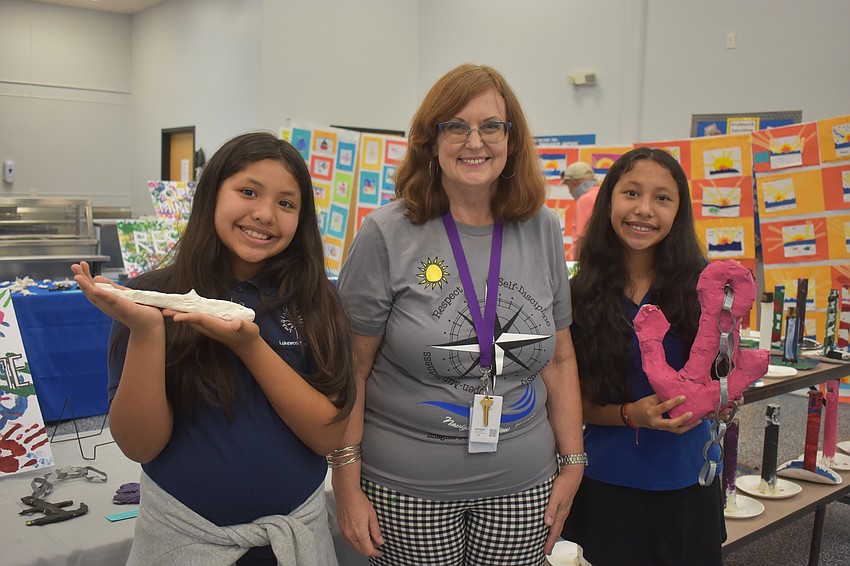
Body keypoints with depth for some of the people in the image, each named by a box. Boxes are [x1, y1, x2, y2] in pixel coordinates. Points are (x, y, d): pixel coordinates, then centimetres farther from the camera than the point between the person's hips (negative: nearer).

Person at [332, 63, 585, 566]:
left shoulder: (543, 231, 2)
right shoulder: (387, 235, -9)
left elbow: (560, 359, 8)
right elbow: (352, 368, -7)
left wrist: (573, 463, 7)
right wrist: (347, 486, -8)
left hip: (522, 486, 3)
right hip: (407, 487, -3)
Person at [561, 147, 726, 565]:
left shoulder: (699, 287, -9)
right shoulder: (581, 294, -10)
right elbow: (574, 401, -3)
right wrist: (630, 415, -20)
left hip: (687, 482, 1)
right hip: (606, 481, -1)